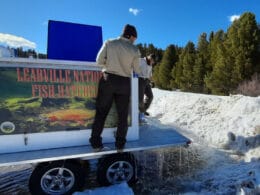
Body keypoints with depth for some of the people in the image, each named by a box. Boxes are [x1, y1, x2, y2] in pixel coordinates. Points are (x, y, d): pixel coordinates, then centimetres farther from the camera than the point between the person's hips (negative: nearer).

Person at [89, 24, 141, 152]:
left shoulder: (109, 43, -1)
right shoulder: (135, 50, -2)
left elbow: (99, 61, -3)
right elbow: (137, 70, 2)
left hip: (108, 79, 1)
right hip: (124, 82, 0)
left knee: (101, 112, 9)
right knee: (123, 114, 12)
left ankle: (96, 142, 13)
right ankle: (120, 143, 19)